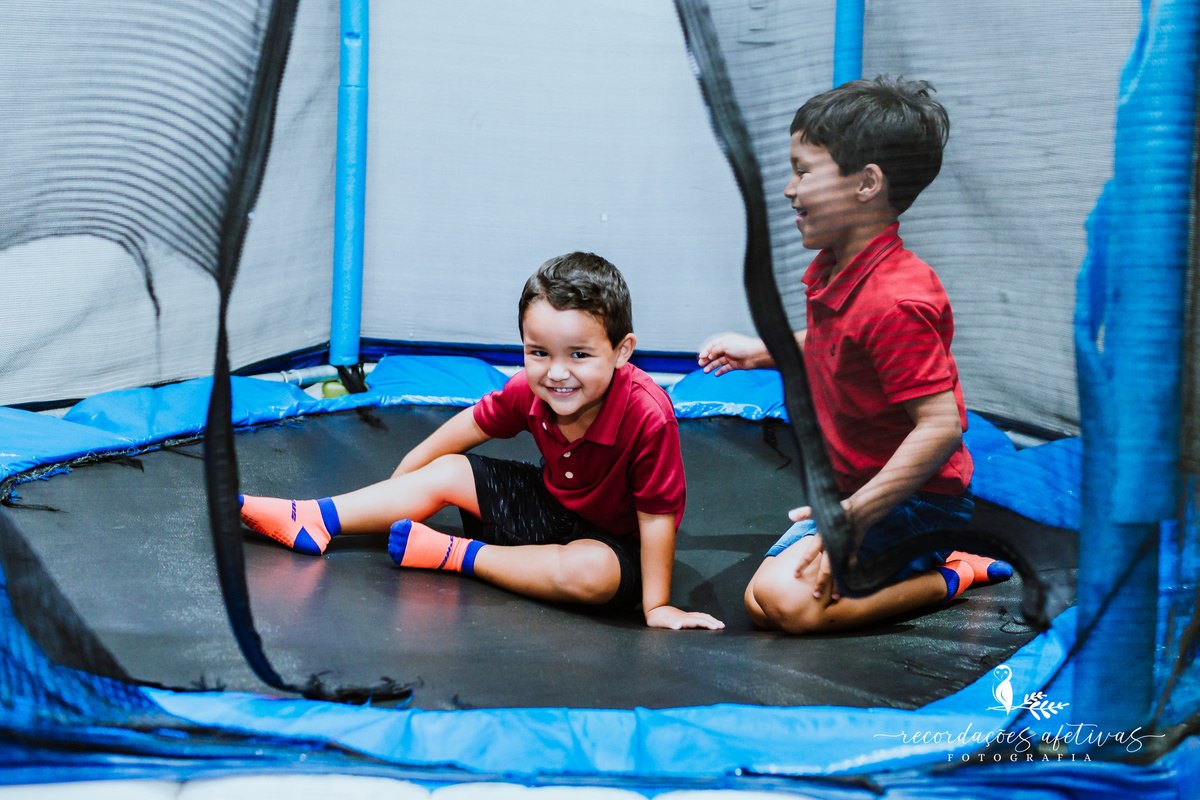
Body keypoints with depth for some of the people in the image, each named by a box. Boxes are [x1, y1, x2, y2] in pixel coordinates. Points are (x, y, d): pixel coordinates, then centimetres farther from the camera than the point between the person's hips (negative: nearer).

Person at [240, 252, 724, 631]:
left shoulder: (646, 416, -35)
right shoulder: (529, 391, -16)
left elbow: (657, 514, -27)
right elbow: (470, 426, 3)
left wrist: (657, 606, -23)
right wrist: (396, 490, 12)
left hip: (615, 542, -6)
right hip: (553, 505, 6)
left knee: (589, 573, -39)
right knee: (447, 472, 0)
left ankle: (455, 554, -24)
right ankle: (312, 521, -5)